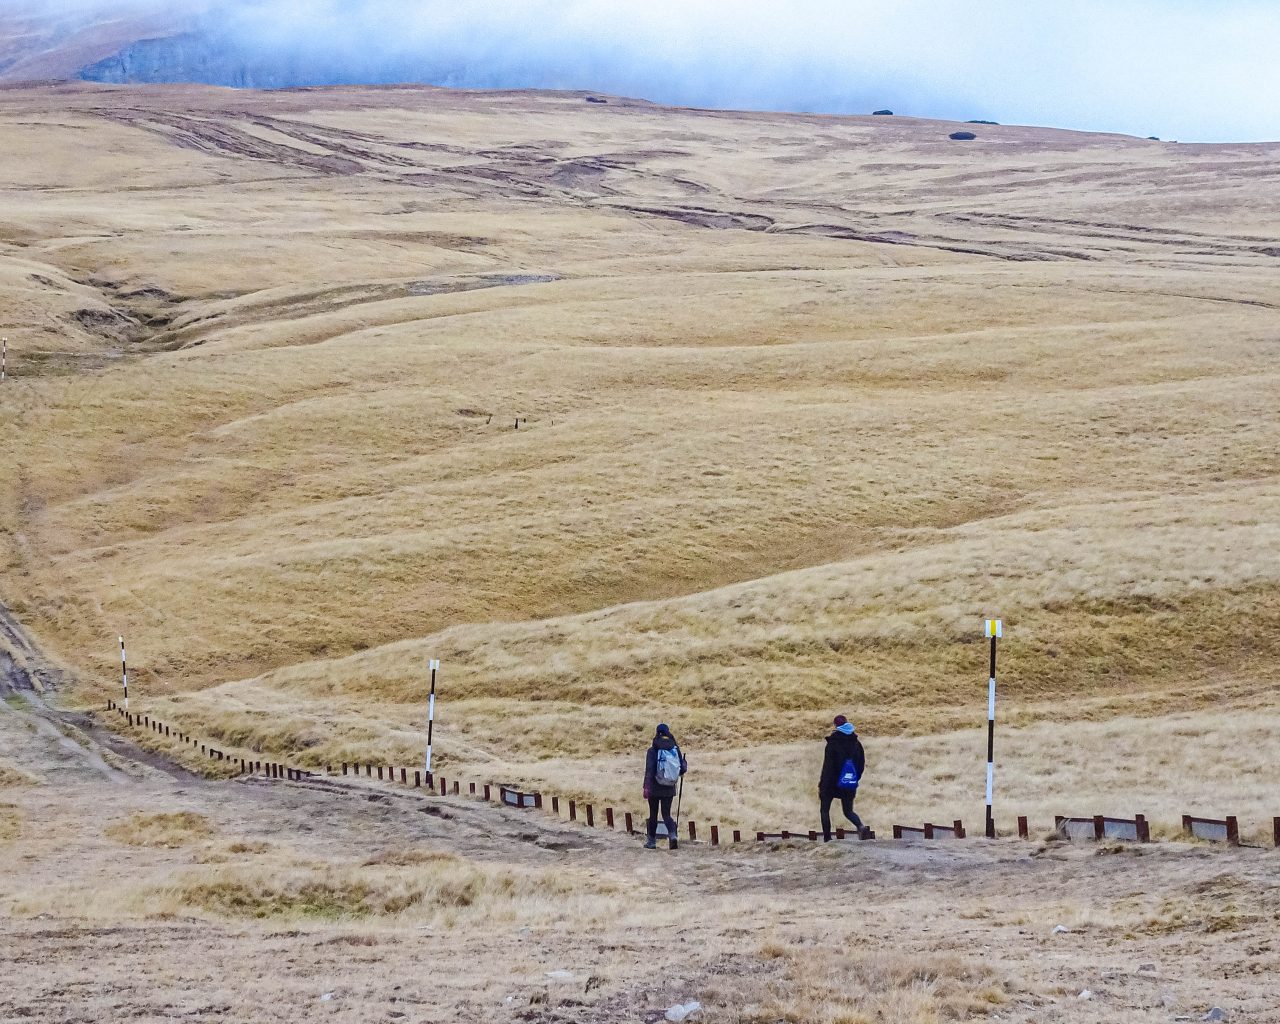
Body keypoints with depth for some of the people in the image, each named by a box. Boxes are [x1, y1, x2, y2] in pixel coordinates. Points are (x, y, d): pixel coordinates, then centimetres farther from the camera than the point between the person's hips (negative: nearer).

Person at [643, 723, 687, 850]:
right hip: (669, 788, 3)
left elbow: (649, 769, -17)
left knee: (653, 814, 12)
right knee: (666, 814, 9)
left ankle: (651, 841, 18)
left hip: (655, 788, -3)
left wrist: (646, 786, -19)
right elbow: (683, 768, 0)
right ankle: (673, 834, -17)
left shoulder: (653, 750, -10)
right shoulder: (675, 749, -1)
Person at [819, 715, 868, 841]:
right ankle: (860, 826, -16)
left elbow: (827, 766, -15)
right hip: (849, 785, 4)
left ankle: (827, 838, 6)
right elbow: (861, 763, 6)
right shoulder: (856, 743, 2)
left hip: (832, 783, -4)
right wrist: (856, 779, 16)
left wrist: (822, 785, -10)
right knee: (848, 811, 14)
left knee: (825, 810, 13)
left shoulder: (833, 743, -14)